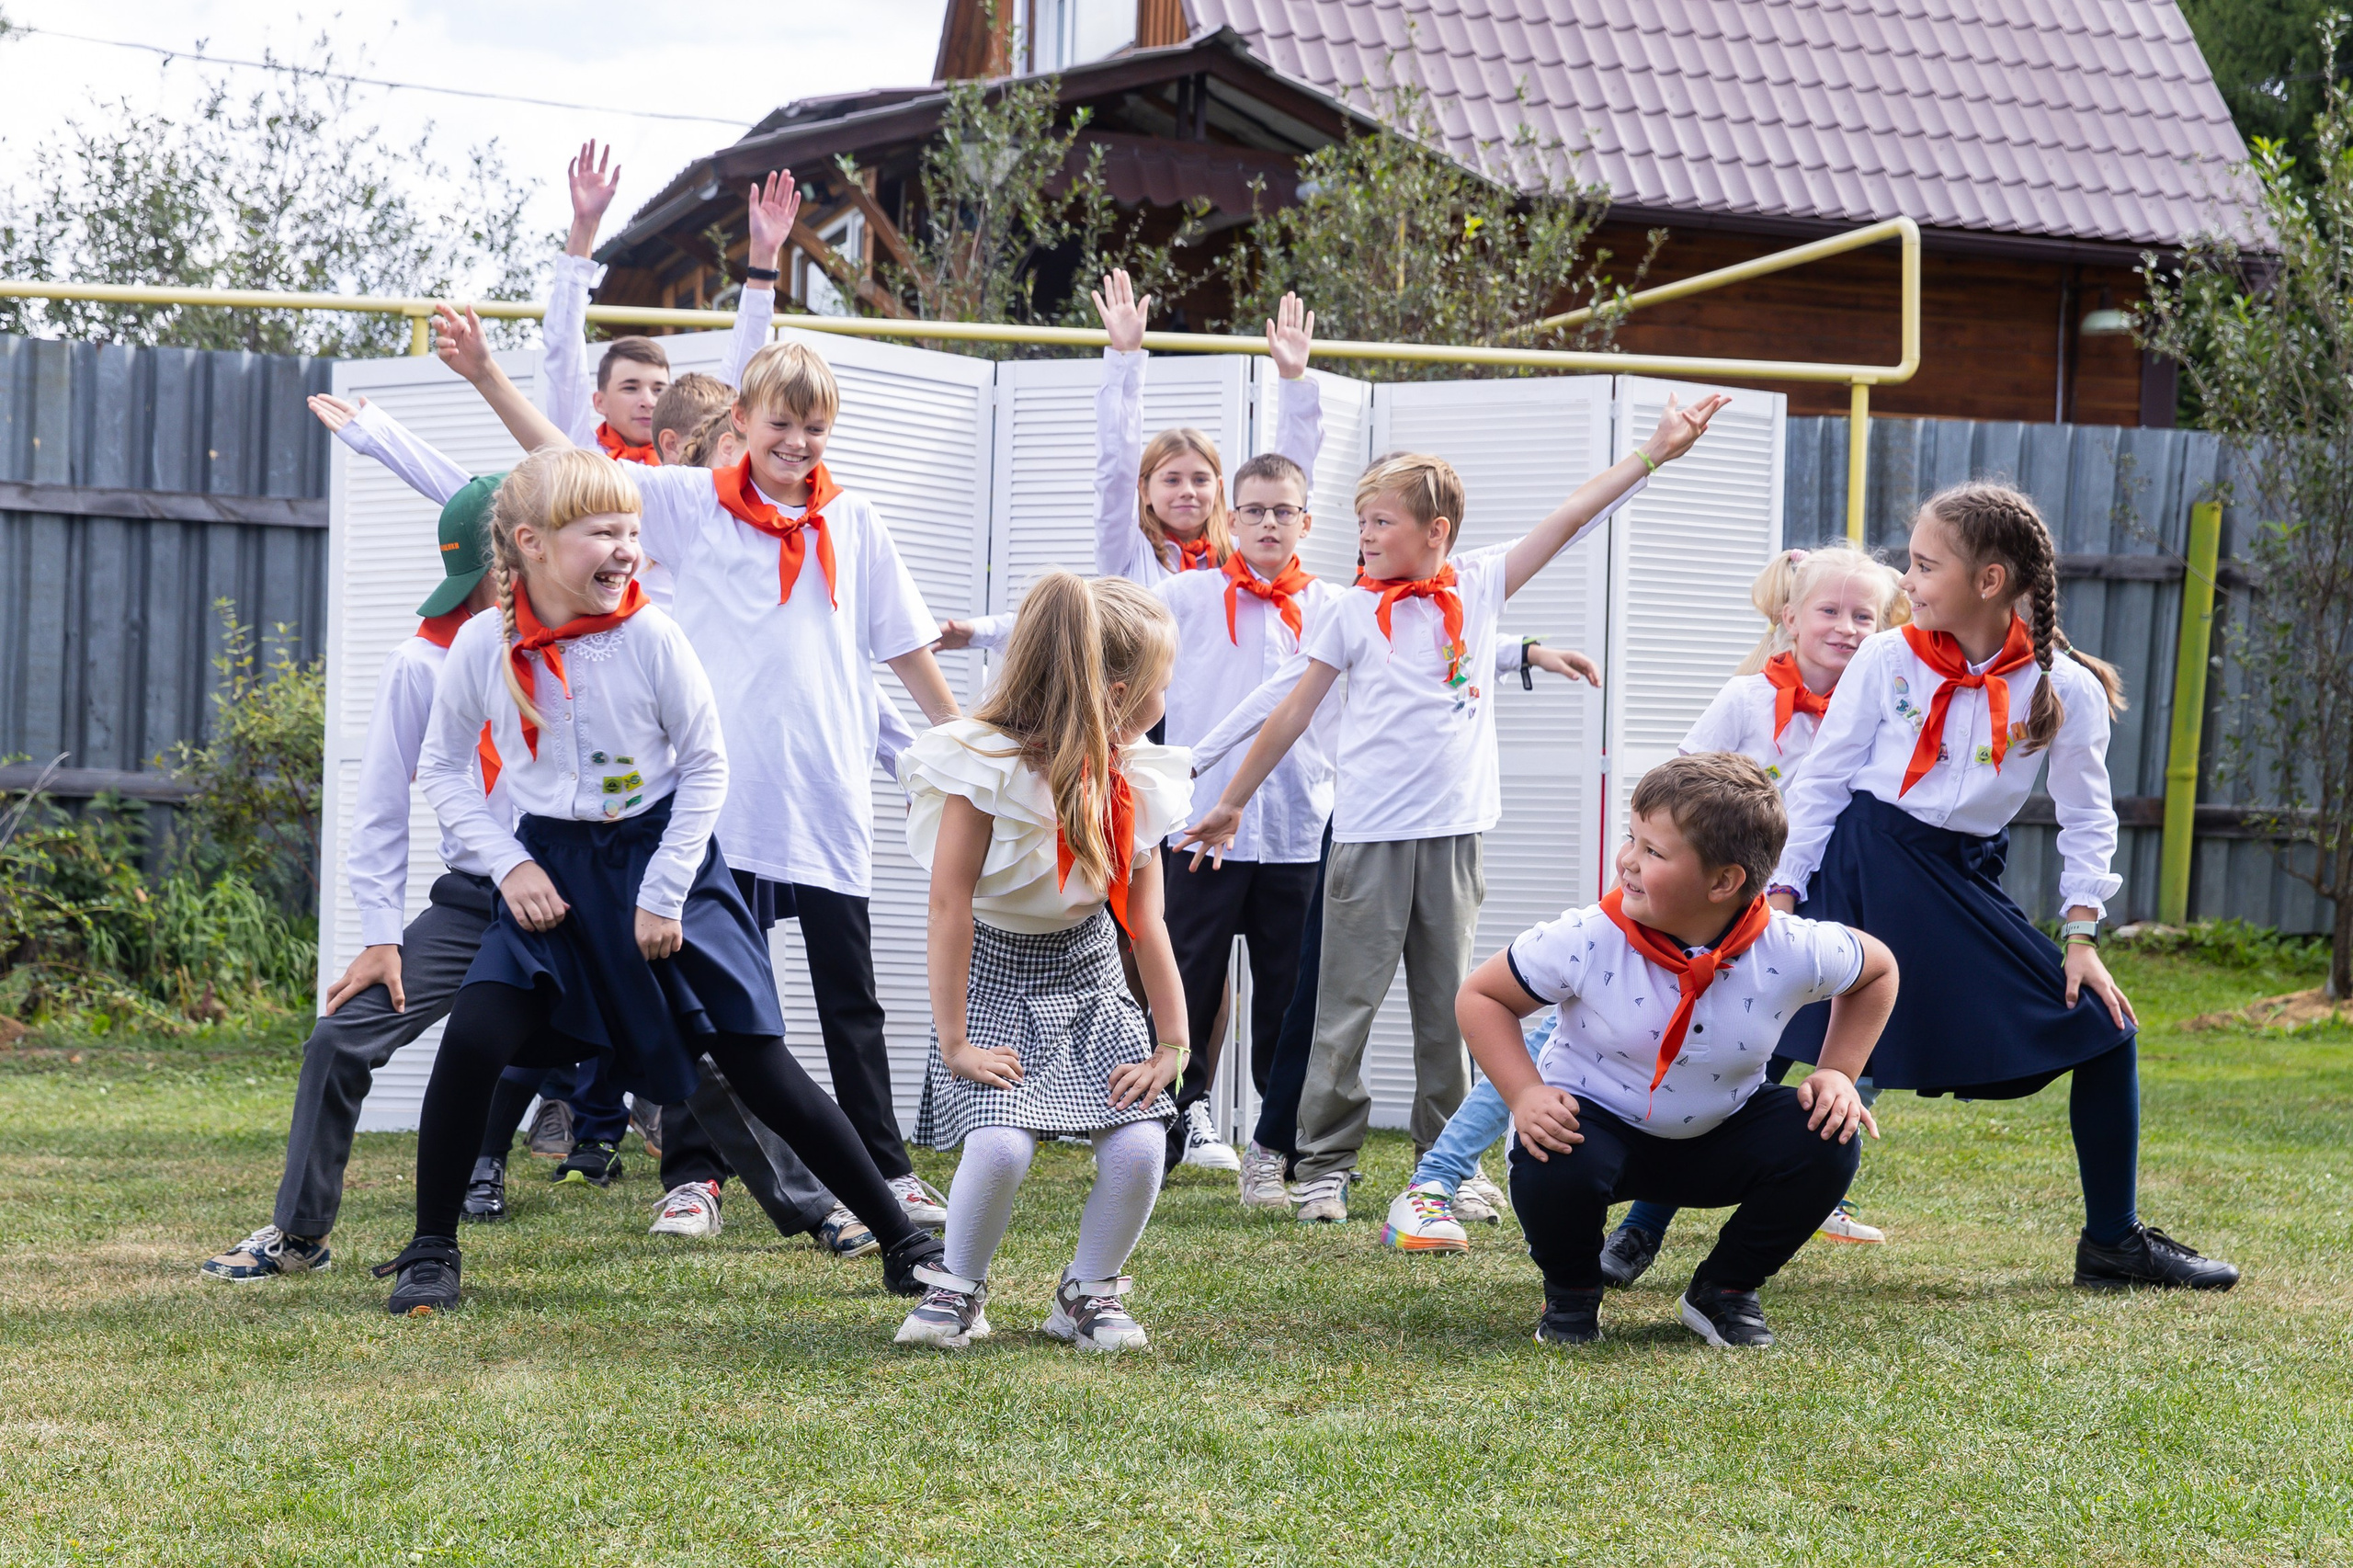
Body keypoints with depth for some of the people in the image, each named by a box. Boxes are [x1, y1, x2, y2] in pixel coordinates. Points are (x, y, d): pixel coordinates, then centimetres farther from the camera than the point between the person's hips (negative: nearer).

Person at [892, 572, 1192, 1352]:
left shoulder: (1133, 780, -4)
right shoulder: (990, 764, -20)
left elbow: (1144, 922, 1)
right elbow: (950, 904, -19)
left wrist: (1171, 1043, -2)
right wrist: (954, 1041, -19)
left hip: (1090, 982, 4)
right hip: (995, 981, -4)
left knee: (1139, 1144, -17)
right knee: (1000, 1144, -26)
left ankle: (1090, 1292, 9)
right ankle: (958, 1289, 3)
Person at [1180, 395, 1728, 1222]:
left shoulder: (1478, 587, 6)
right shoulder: (1355, 612, 1)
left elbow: (1568, 518, 5)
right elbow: (1294, 712, 7)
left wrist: (1655, 450, 0)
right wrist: (1231, 802, 11)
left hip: (1454, 833, 2)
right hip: (1370, 835, -2)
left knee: (1449, 1009, 8)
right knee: (1348, 1005, -2)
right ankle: (1325, 1164, 4)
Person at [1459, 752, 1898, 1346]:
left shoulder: (1792, 951, -18)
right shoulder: (1587, 941, -22)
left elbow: (1877, 969, 4)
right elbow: (1480, 996, -10)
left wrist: (1837, 1074, -7)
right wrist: (1525, 1094, -24)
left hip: (1718, 1138, 3)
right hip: (1598, 1124, -2)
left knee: (1824, 1140, -23)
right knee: (1553, 1167, -37)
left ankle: (1724, 1291, 4)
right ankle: (1571, 1292, 1)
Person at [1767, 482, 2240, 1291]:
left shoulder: (2064, 688, -3)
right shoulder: (1887, 661, -5)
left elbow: (2087, 818, 6)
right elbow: (1821, 780, 1)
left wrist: (2080, 936, 1)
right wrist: (1783, 899, -2)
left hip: (1966, 883, 3)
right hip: (1862, 868, -2)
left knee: (2105, 1029, 2)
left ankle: (2112, 1241, 18)